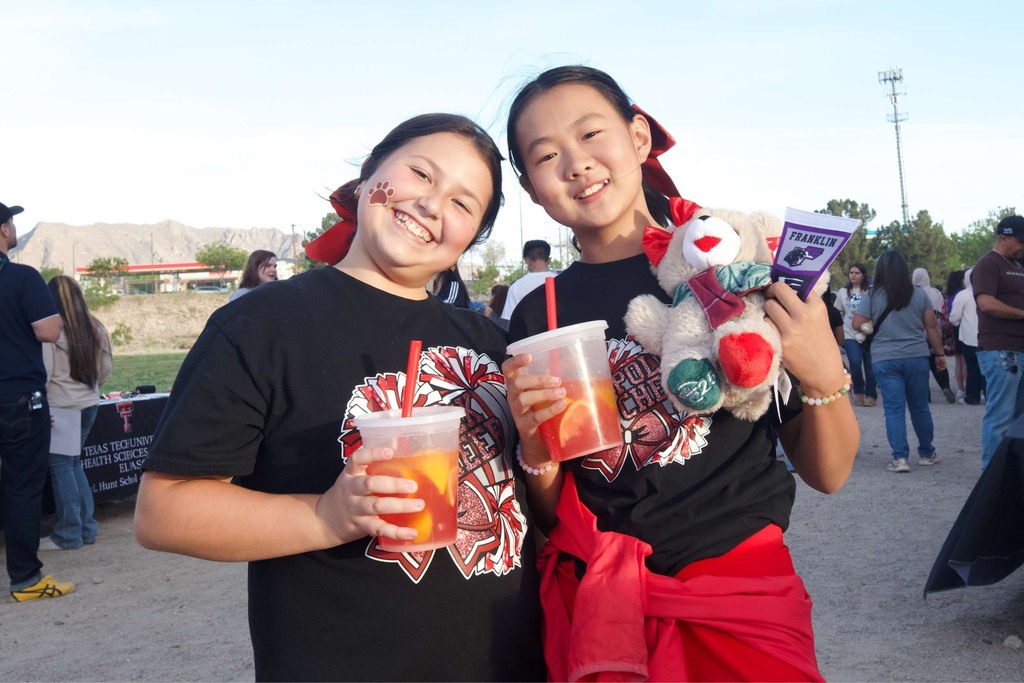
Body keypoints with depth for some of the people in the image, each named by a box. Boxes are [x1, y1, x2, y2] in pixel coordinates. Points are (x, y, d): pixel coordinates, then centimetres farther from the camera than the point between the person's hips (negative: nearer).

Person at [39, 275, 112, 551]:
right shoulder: (95, 328, 4)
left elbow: (44, 372, -14)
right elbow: (106, 367, 10)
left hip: (61, 407, -6)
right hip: (89, 404, 6)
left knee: (61, 467, 3)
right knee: (74, 463, 17)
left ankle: (68, 534, 6)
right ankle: (86, 528, 19)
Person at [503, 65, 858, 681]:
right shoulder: (537, 317, -1)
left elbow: (828, 474, -1)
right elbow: (550, 517, 5)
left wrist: (826, 378, -19)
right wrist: (535, 445, -14)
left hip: (742, 594, -1)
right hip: (594, 605, 2)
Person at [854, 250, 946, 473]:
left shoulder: (872, 295, -4)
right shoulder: (920, 294, 3)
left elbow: (857, 324, -5)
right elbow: (932, 326, 4)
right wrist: (939, 353, 12)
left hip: (885, 359, -2)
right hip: (917, 356, 2)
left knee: (894, 409, 1)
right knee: (920, 407, 13)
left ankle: (900, 457, -5)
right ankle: (927, 453, 26)